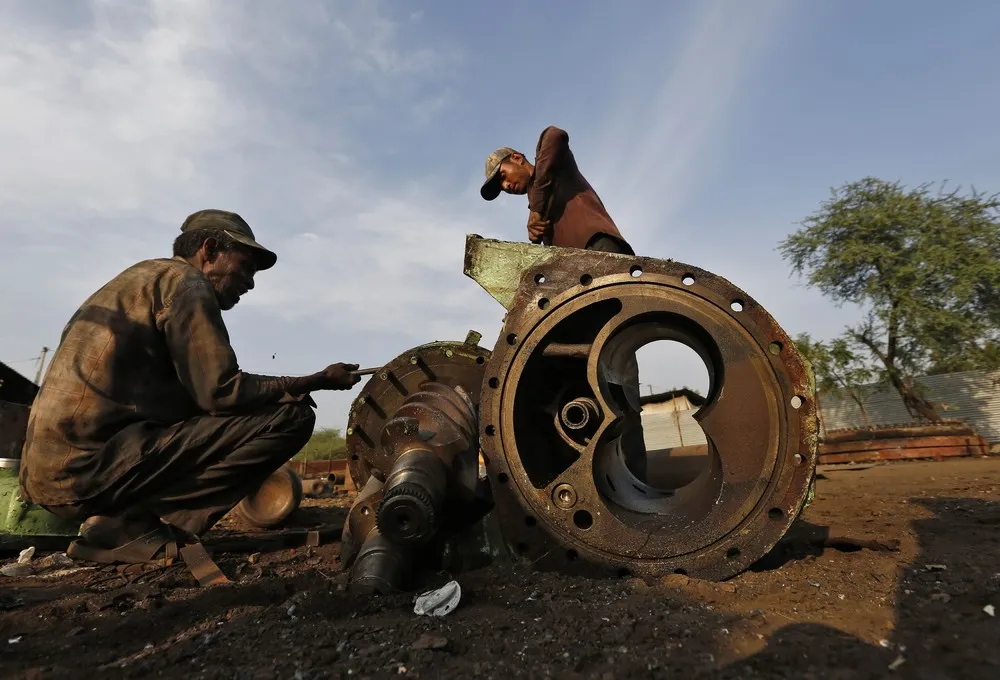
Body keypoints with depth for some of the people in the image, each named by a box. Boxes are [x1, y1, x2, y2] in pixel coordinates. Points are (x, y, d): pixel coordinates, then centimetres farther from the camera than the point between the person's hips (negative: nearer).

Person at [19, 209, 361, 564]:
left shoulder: (145, 275, 21)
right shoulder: (184, 280, -6)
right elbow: (221, 392, -16)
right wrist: (317, 382, -6)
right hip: (92, 465, -10)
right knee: (290, 416, -14)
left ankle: (118, 517, 8)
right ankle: (128, 525, -9)